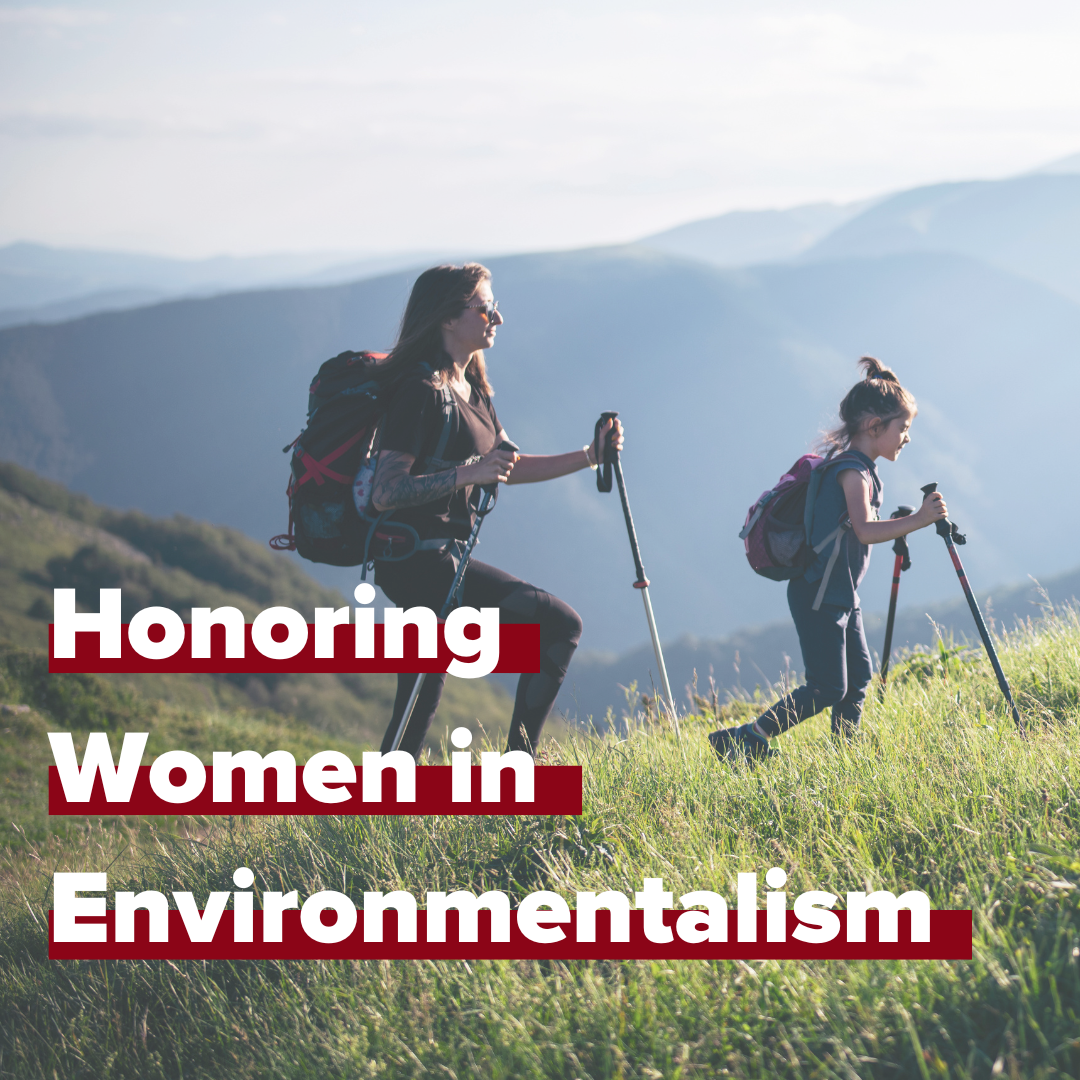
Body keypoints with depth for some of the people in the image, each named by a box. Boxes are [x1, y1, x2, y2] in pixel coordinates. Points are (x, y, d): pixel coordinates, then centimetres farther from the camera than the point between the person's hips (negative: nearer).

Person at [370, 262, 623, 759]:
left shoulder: (471, 388, 16)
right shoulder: (421, 390, -14)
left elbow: (511, 466, 24)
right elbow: (385, 492, -20)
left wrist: (588, 456, 14)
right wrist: (467, 474, -29)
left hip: (441, 559, 10)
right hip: (421, 562, -10)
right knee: (558, 623, -15)